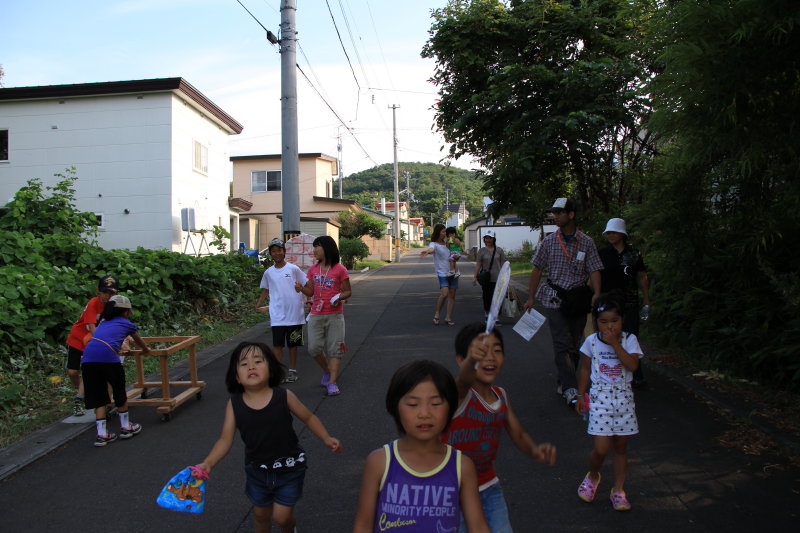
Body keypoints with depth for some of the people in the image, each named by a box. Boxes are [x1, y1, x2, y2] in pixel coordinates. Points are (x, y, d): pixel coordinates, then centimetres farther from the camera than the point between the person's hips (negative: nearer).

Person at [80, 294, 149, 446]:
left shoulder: (103, 322, 31)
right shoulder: (127, 324, 19)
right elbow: (140, 342, 37)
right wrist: (145, 350, 59)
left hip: (88, 358, 5)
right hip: (108, 356, -5)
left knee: (99, 397, 15)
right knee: (120, 392, 16)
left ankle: (101, 434, 13)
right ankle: (125, 427, 28)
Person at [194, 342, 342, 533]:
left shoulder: (284, 396, -17)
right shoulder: (234, 404, -13)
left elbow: (308, 417, -2)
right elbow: (225, 440, -9)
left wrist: (327, 439, -12)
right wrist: (208, 464, -23)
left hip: (289, 468, -2)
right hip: (257, 471, 2)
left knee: (282, 516, 4)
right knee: (261, 514, 21)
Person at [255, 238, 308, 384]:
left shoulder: (293, 269, -1)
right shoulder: (268, 272, 7)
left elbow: (306, 286, 5)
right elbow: (265, 290, 18)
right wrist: (258, 305, 6)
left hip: (294, 313, -1)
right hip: (277, 315, 2)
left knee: (293, 344, 9)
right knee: (277, 344, -1)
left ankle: (292, 370, 22)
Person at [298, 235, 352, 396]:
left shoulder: (339, 269, -5)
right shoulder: (313, 269, 8)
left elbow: (348, 291, -1)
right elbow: (311, 291, 11)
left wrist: (339, 297, -21)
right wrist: (301, 288, -9)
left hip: (334, 315, -4)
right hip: (316, 315, 4)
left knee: (334, 349, -3)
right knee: (314, 348, 1)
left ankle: (332, 382, 0)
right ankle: (328, 371, 26)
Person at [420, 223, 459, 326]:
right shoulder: (434, 244, -6)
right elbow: (431, 248, -30)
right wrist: (427, 251, -54)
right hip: (442, 272, -6)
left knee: (452, 295, 4)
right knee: (444, 293, -21)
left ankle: (448, 318, 12)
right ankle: (436, 315, -3)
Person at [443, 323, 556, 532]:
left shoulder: (501, 396, -3)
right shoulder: (459, 394, -22)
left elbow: (519, 435, 7)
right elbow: (464, 381, -46)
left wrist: (534, 450, -16)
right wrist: (471, 361, -69)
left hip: (488, 488, 5)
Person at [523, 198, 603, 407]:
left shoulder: (586, 242, 2)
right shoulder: (549, 241, 2)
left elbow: (594, 270, -1)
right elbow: (537, 269, 6)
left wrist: (597, 294, -17)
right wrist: (531, 298, 4)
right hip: (555, 300, -2)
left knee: (573, 345, 10)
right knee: (563, 345, -9)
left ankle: (563, 382, 24)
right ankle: (570, 389, -11)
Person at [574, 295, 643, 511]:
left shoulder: (629, 340, -3)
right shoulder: (592, 341, -1)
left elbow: (632, 365, -18)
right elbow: (585, 369, 8)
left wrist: (615, 344, -20)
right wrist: (580, 395, 9)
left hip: (623, 398, 1)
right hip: (600, 397, -1)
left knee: (620, 446, 10)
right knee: (601, 448, -7)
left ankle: (618, 490, 25)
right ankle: (593, 476, 23)